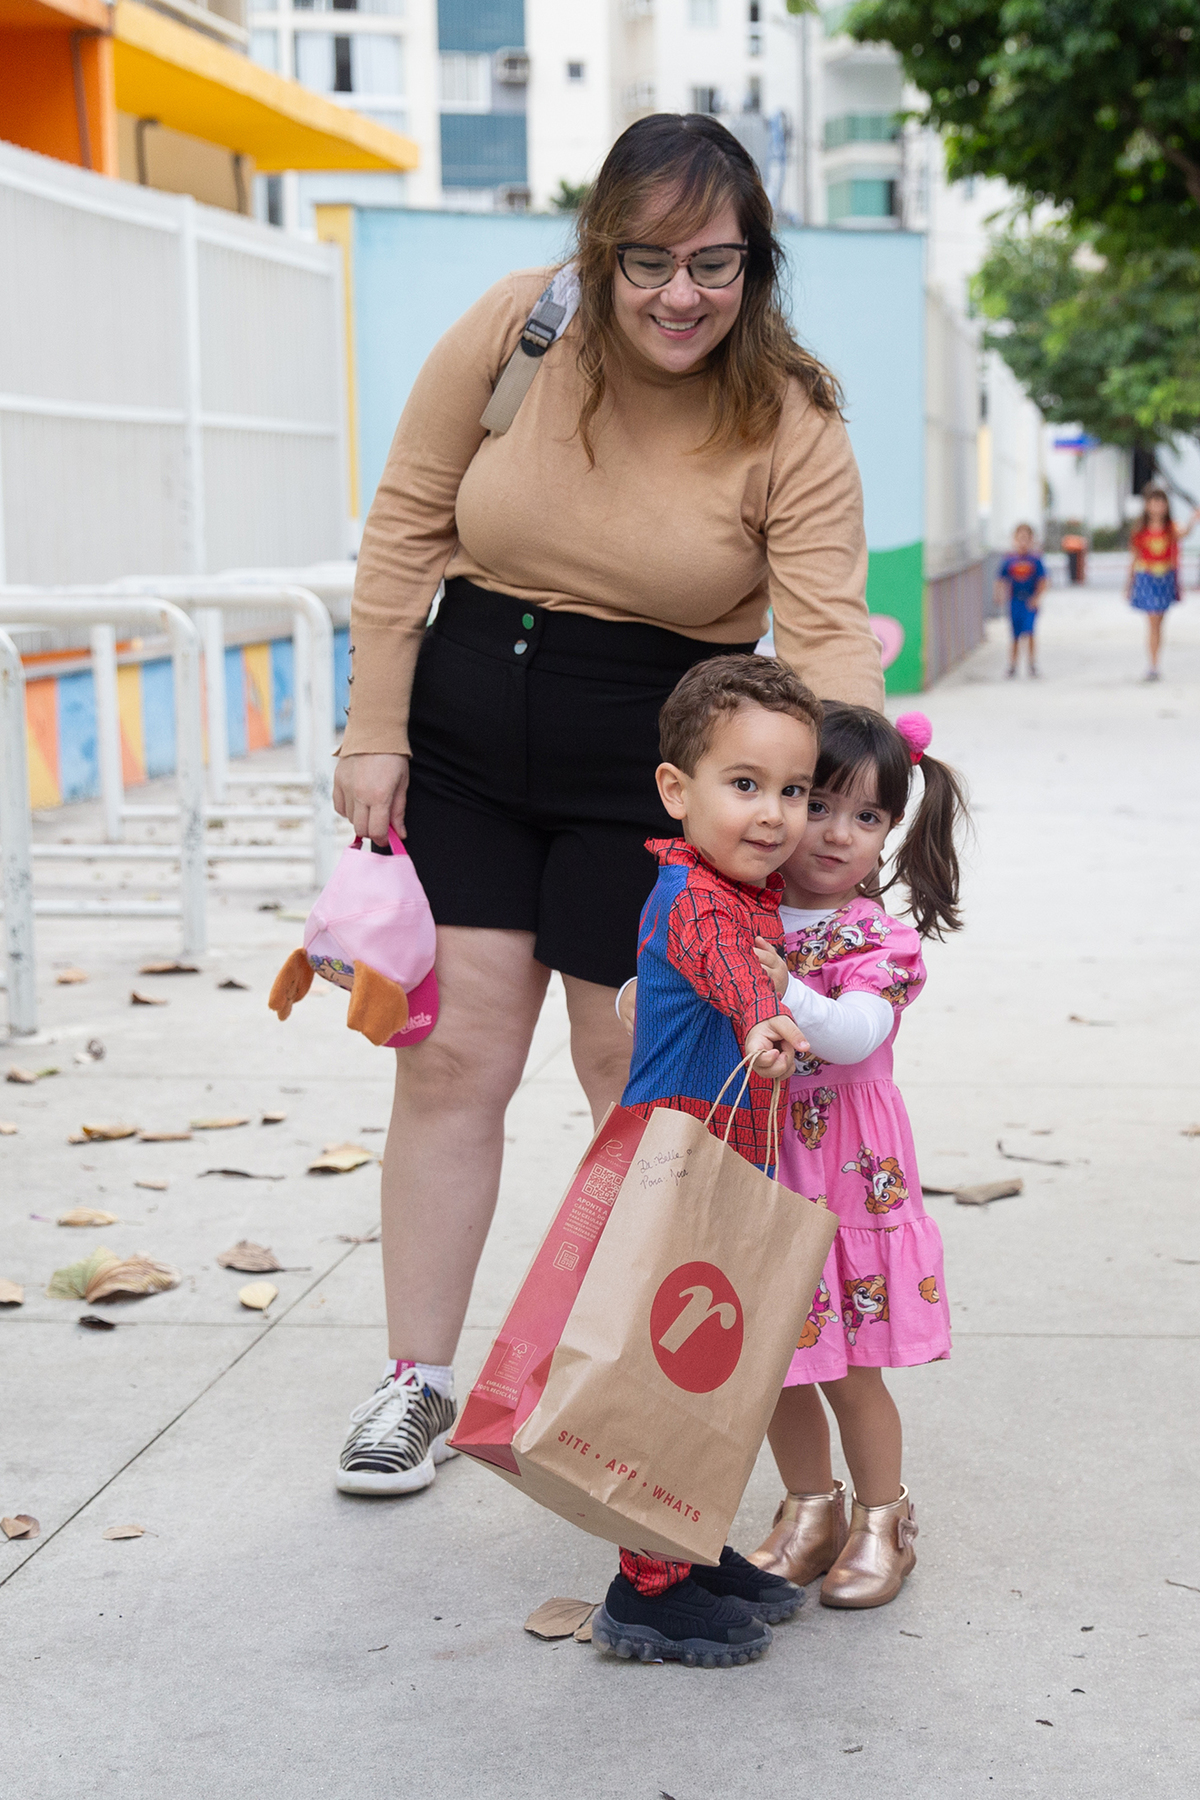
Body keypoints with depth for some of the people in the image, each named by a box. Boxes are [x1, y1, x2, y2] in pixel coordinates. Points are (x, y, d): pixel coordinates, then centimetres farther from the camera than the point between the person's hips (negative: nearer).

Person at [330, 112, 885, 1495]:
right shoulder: (510, 334, -8)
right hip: (467, 743, 2)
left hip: (656, 770, -2)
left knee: (636, 1071, 5)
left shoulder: (790, 426, -12)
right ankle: (416, 1382, 16)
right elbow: (406, 529, -1)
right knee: (452, 1055, 3)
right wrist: (374, 733, -2)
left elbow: (827, 632, -17)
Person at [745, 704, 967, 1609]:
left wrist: (784, 992, -37)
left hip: (845, 1173, -3)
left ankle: (882, 1523, 24)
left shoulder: (879, 939, -9)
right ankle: (810, 1511, 33)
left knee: (851, 1370, 4)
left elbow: (854, 1036, -24)